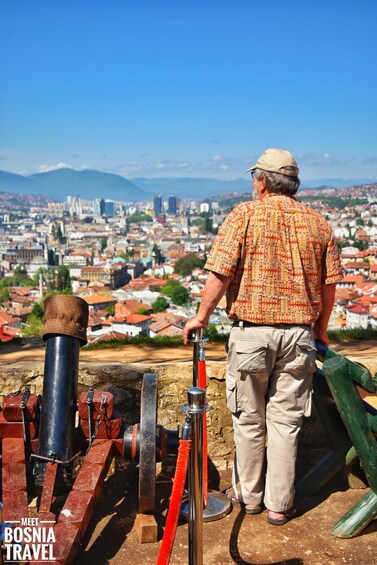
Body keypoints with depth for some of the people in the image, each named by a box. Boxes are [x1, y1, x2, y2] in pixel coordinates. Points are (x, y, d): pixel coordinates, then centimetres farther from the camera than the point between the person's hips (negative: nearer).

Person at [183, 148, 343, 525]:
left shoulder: (244, 215, -6)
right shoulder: (317, 223, 5)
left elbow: (220, 274, -13)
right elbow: (329, 285, 7)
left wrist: (201, 317, 1)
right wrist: (320, 330, 20)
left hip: (252, 331, -3)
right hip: (299, 334, 3)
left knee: (249, 420, 14)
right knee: (286, 421, 12)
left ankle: (249, 495, 30)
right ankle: (279, 504, 22)